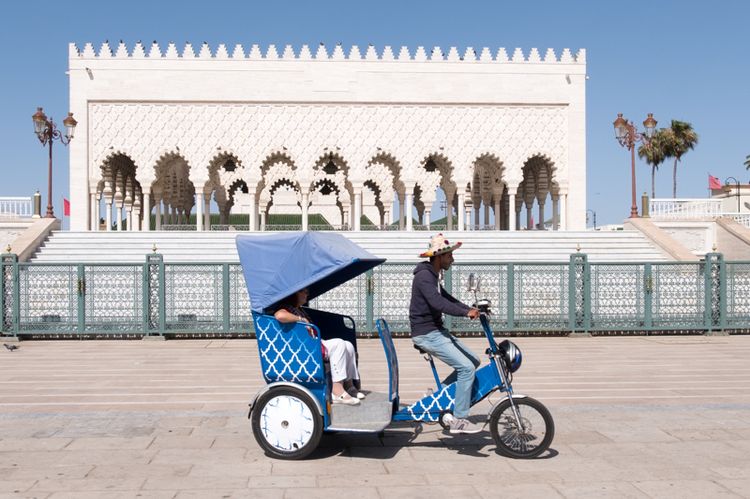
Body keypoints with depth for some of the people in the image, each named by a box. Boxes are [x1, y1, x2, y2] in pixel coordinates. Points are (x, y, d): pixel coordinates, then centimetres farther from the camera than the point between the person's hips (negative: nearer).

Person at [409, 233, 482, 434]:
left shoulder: (433, 276, 16)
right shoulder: (424, 276, -17)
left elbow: (448, 299, 19)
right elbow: (438, 303, -30)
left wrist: (471, 309, 6)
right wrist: (466, 312, -35)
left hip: (437, 330, 10)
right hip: (426, 333, -10)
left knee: (473, 361, 10)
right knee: (466, 367, -15)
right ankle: (459, 420, -10)